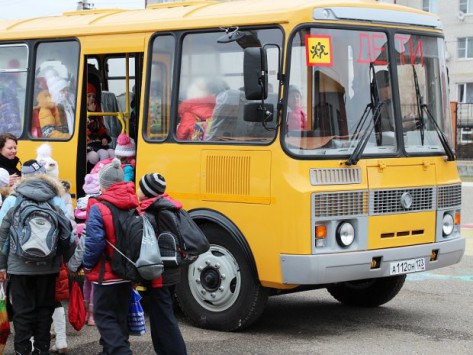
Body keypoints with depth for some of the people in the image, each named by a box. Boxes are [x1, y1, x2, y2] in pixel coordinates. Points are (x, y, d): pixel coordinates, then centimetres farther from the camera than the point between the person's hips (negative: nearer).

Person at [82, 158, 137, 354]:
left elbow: (94, 243, -21)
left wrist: (87, 265, -6)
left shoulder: (98, 209, -17)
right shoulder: (135, 207, 2)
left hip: (106, 274, -6)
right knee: (120, 315, 18)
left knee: (104, 316, 2)